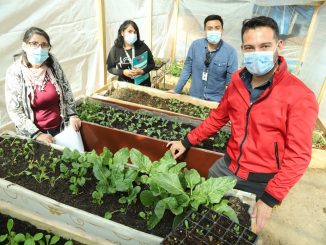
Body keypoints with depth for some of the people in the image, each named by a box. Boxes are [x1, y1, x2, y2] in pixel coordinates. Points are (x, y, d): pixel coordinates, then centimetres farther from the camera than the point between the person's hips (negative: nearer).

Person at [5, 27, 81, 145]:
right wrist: (37, 134, -18)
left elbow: (66, 89, 5)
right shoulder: (15, 72, -14)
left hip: (60, 127, 3)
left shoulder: (52, 63, -6)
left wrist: (72, 114, -2)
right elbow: (14, 111, -13)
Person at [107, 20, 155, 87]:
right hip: (125, 84, 0)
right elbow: (110, 68, 0)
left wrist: (142, 71, -20)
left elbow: (152, 64, -2)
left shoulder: (142, 46, -8)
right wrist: (123, 72, -16)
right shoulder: (115, 49, -7)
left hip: (143, 83, 0)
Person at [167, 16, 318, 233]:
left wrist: (269, 199, -23)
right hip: (228, 166, 5)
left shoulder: (300, 96, -21)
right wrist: (187, 142, 6)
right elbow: (218, 117, 9)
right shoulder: (238, 80, -3)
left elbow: (298, 156, -20)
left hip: (262, 182, -4)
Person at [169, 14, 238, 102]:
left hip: (216, 101, -1)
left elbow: (231, 80, -10)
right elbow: (187, 69, 0)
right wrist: (176, 89, 0)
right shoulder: (195, 45, -8)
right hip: (194, 97, 2)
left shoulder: (230, 51, -13)